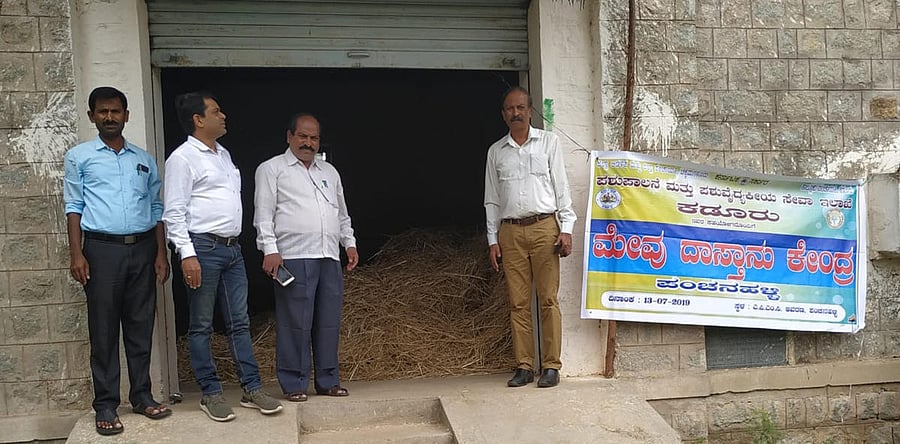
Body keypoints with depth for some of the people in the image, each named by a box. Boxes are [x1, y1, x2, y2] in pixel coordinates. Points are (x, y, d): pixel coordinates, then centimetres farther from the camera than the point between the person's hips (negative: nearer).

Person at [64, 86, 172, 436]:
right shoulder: (79, 157, 6)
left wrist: (161, 253, 7)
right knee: (104, 329, 1)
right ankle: (106, 405, 8)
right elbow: (74, 207, 2)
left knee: (140, 326, 7)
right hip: (102, 249, -3)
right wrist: (76, 254, -7)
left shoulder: (144, 160, 13)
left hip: (143, 249, 3)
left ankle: (142, 396, 17)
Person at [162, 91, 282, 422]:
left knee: (239, 322, 9)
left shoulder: (223, 154, 17)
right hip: (203, 248, -8)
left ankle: (252, 388, 14)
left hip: (232, 248, 8)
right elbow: (174, 212, -12)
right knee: (201, 326, 3)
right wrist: (187, 255, -18)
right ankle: (211, 393, 11)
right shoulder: (182, 158, -7)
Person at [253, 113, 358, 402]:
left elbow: (342, 214, 28)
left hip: (330, 258, 6)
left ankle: (328, 381, 16)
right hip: (293, 257, -5)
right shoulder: (272, 169, 6)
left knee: (329, 321, 7)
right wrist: (270, 249, -12)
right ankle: (293, 383, 5)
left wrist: (349, 243, 19)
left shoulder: (329, 172, 23)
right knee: (295, 323, -5)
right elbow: (264, 214, -2)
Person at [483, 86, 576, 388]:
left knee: (548, 299, -5)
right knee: (518, 302, 1)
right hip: (510, 231, 2)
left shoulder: (548, 142, 9)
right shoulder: (496, 151, 14)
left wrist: (566, 228, -4)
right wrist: (492, 239, 7)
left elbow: (561, 187, 5)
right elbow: (491, 199, 15)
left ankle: (551, 366, -1)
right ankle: (524, 366, 6)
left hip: (544, 227, -2)